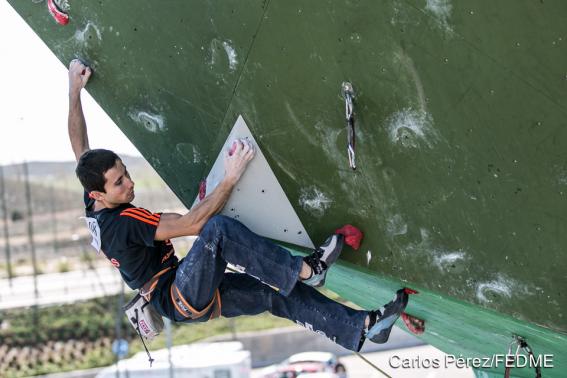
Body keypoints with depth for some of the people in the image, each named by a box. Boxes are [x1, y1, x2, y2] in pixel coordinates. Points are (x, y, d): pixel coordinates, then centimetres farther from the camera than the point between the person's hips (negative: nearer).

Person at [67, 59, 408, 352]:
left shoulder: (95, 209, 4)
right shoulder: (123, 222, -24)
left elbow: (79, 144, 15)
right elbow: (192, 224, -28)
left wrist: (75, 90, 21)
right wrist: (231, 178, -26)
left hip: (184, 299, 10)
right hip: (183, 300, -10)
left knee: (278, 294, 1)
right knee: (218, 229, -32)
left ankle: (362, 328, -1)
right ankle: (305, 269, -25)